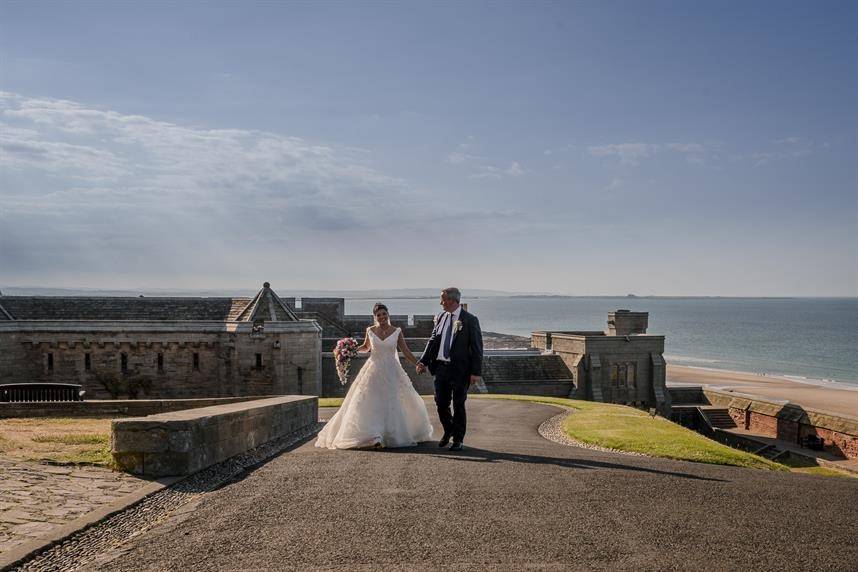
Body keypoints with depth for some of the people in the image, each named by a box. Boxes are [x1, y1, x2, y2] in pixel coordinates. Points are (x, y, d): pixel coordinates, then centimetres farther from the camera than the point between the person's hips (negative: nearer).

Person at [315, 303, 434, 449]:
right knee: (371, 403, -8)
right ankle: (374, 436, -11)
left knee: (393, 403, 2)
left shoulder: (397, 331, 0)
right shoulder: (370, 331, 2)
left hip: (392, 371, 0)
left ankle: (393, 435, 15)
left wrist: (418, 364, -1)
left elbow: (406, 351, 4)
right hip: (374, 371, 0)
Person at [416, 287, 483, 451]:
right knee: (441, 403, 10)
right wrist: (423, 361, 0)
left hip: (460, 370, -5)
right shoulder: (440, 317, 9)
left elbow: (477, 347, -8)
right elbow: (433, 341, 11)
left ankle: (458, 439, 18)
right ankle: (448, 431, 35)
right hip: (441, 366, 5)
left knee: (458, 405, 4)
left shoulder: (470, 320, -8)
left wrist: (476, 372, -13)